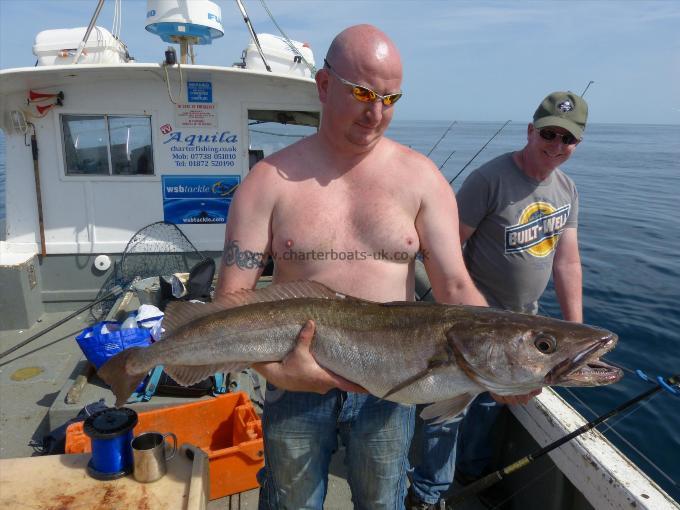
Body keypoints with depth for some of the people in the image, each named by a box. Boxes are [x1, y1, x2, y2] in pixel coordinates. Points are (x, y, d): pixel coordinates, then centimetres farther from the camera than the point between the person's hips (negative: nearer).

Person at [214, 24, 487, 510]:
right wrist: (275, 369, -24)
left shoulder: (420, 176, -5)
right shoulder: (271, 180, -8)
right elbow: (231, 298, -10)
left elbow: (456, 288, -9)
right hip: (296, 380, 0)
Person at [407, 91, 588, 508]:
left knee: (490, 402, 23)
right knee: (451, 405, 3)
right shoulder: (490, 179, -19)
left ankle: (473, 471, 46)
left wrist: (576, 330, -1)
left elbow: (567, 261, 3)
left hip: (523, 323, 7)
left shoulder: (567, 189, 3)